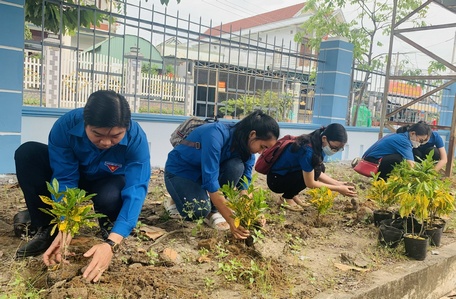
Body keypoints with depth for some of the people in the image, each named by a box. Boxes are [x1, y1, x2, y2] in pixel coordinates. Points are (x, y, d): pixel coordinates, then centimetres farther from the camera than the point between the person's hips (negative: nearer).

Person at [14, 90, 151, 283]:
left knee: (110, 196, -38)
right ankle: (48, 229, -12)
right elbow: (64, 179, -29)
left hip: (107, 183, -2)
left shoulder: (136, 138, -34)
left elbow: (136, 190, -40)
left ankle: (109, 228, 0)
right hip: (74, 174, 2)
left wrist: (111, 243, -52)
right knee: (27, 153, -23)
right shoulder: (65, 125, -31)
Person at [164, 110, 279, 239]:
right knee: (199, 210, -31)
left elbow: (245, 182, -10)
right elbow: (210, 181, -37)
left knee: (237, 166, -25)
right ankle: (176, 201, 3)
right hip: (179, 171, -6)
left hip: (209, 170, 6)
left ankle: (213, 211, -10)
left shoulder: (246, 146, -13)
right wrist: (232, 221, -37)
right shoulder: (216, 135, -36)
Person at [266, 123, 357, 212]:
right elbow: (310, 183, -24)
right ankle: (286, 198, -6)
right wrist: (338, 189, -19)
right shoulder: (308, 150, -31)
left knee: (318, 169, -2)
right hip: (275, 180, -8)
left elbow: (319, 173, 3)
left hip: (290, 174, 9)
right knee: (313, 172, -23)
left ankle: (292, 194, 7)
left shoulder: (318, 145, -5)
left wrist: (338, 183, -8)